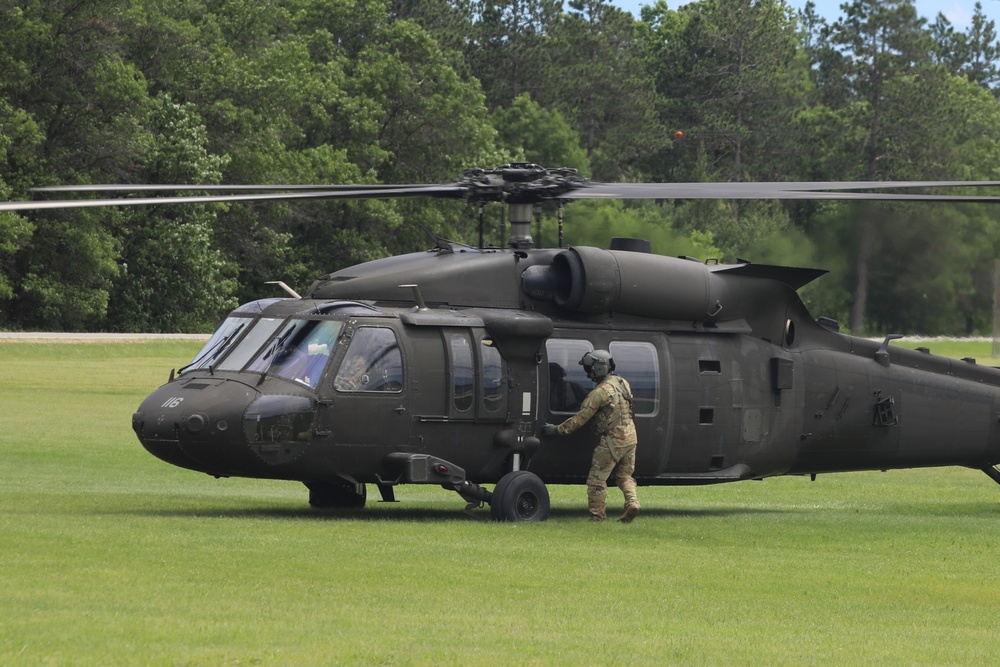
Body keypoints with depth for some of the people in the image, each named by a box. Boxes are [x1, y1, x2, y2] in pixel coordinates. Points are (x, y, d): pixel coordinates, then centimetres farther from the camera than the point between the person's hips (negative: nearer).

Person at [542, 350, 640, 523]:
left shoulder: (600, 392, -17)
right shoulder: (622, 383, 7)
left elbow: (581, 418, -13)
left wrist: (558, 430, -4)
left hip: (612, 441, -8)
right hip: (630, 437, 8)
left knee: (597, 479, 4)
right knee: (624, 476, 20)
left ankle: (597, 515, 7)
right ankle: (632, 503, 0)